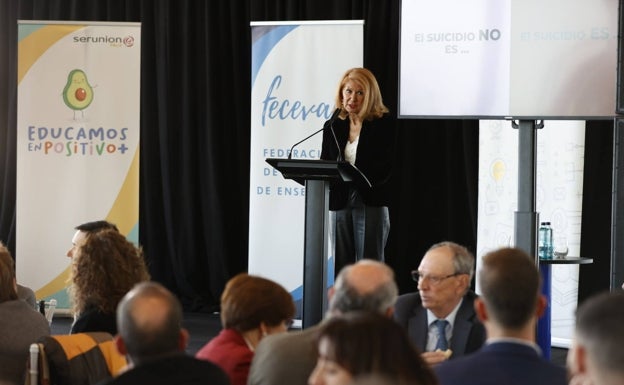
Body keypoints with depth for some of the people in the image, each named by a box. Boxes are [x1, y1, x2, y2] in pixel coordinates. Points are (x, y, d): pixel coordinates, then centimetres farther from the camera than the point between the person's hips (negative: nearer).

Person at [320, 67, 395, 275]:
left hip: (371, 203, -5)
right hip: (340, 203, 5)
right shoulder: (333, 127, 13)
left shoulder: (383, 125, -2)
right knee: (341, 267, 5)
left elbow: (384, 168, -11)